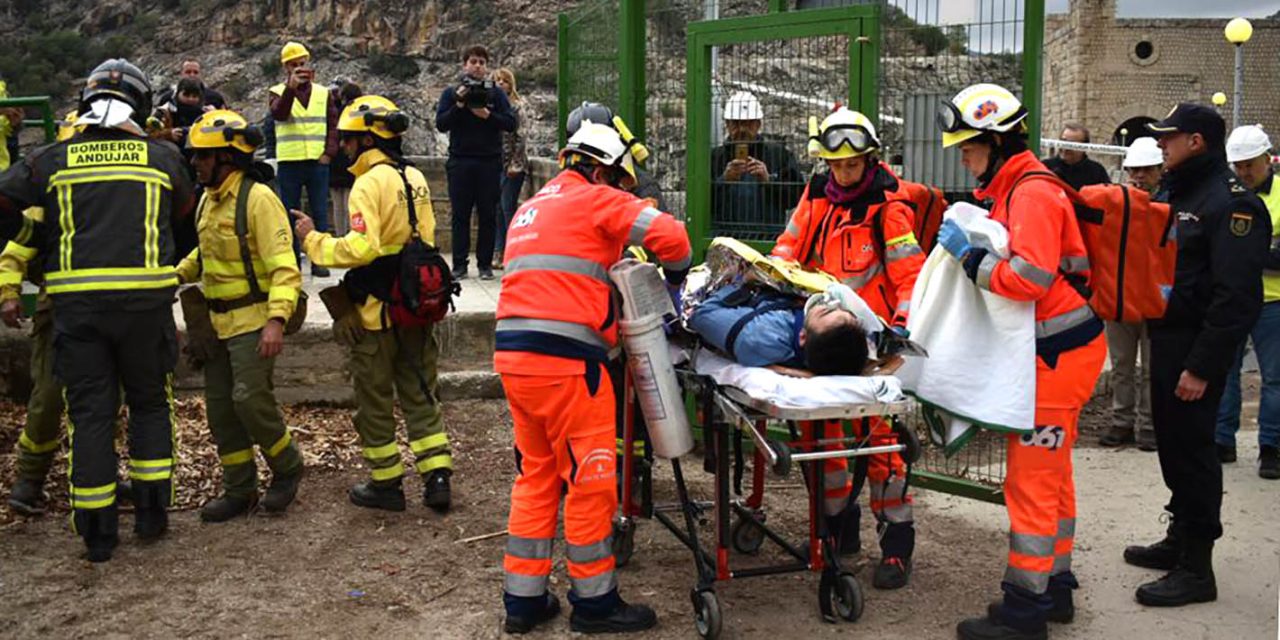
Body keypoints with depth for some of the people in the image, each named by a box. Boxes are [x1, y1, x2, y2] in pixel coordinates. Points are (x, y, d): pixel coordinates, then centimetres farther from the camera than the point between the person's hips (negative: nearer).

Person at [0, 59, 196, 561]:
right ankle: (151, 515, 16)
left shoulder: (53, 159, 6)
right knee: (149, 405, 16)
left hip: (76, 301, 1)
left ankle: (97, 533, 11)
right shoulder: (162, 157, 5)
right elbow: (184, 208, 20)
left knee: (90, 413, 7)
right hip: (145, 298, 0)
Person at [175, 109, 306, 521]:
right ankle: (239, 490, 21)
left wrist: (276, 320, -31)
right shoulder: (210, 198, 12)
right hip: (219, 319, 9)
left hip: (254, 319, -9)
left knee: (250, 400, -14)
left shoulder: (258, 198, -16)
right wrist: (179, 273, 11)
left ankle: (287, 468, 11)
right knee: (220, 406, 9)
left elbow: (284, 266, -22)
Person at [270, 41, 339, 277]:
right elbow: (278, 114, -18)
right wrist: (291, 87, -33)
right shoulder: (278, 92, 3)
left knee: (320, 213, 3)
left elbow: (333, 125, 10)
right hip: (289, 163, -2)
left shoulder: (323, 93, 11)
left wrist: (329, 153, -3)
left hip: (318, 163, 2)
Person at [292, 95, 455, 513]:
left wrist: (314, 240, -14)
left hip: (378, 313, -7)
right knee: (420, 394, 13)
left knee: (375, 401, 7)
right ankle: (437, 478, 10)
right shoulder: (415, 179, 9)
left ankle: (386, 483, 17)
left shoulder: (370, 183, -16)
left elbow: (360, 248, -26)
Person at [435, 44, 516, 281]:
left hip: (489, 163, 0)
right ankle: (459, 265, 4)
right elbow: (441, 124, 0)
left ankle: (485, 264, 8)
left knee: (488, 215, 2)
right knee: (460, 215, 0)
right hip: (460, 162, 0)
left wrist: (488, 115, -14)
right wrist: (459, 105, -12)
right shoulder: (451, 93, 10)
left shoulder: (496, 93, 9)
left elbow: (511, 123, 0)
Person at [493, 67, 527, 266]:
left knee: (508, 207, -6)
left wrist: (515, 163, -11)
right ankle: (499, 252, 12)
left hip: (512, 163, -5)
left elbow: (520, 136, -7)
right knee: (497, 207, 6)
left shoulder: (516, 106, -3)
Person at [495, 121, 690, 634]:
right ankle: (594, 601, 12)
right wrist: (674, 279, 9)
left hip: (512, 352, 8)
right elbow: (671, 236, -10)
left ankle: (524, 599, 20)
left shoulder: (528, 210, 24)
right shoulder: (595, 200, -1)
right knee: (590, 476, 2)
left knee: (536, 474, 16)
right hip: (564, 358, -8)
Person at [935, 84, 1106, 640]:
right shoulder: (1011, 189, 15)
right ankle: (1055, 587, 29)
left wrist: (969, 257, -18)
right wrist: (967, 249, 2)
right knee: (1052, 473, 17)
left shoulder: (1033, 193, -17)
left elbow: (1030, 277, -28)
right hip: (1053, 349, 10)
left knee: (1030, 478, -6)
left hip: (1061, 353, -10)